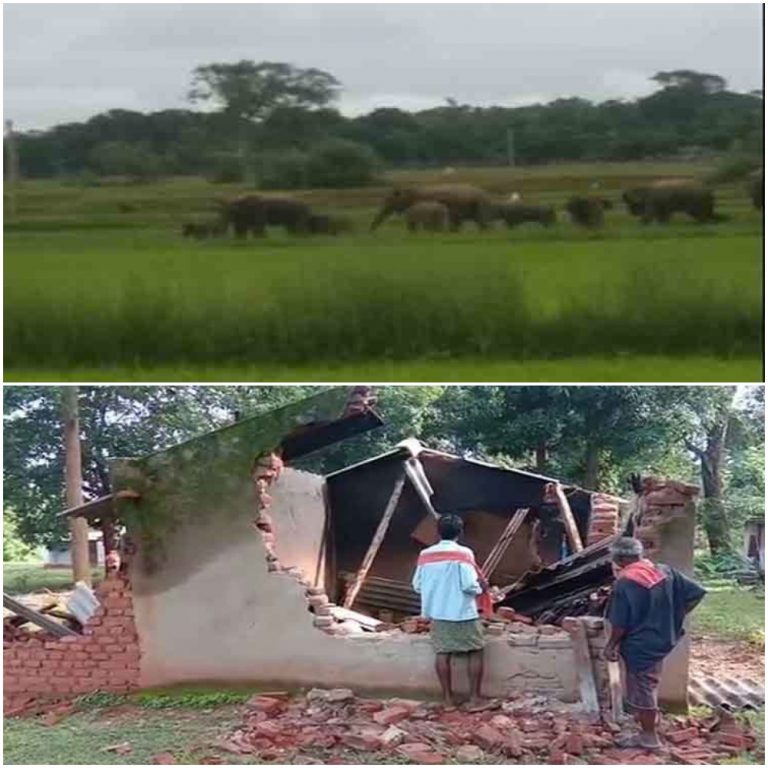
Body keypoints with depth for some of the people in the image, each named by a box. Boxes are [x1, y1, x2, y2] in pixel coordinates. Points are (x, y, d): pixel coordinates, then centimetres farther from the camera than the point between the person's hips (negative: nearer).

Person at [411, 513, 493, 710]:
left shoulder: (425, 554, 1)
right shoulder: (463, 553, -13)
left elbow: (417, 585, 6)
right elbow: (469, 584, -19)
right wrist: (481, 589, 2)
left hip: (437, 613, 5)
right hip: (462, 613, -4)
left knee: (442, 653, 10)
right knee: (475, 652, 6)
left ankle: (448, 698, 13)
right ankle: (475, 698, 5)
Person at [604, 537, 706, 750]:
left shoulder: (625, 583, -20)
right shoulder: (665, 572, -2)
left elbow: (620, 623, -17)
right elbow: (696, 593, -1)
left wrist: (611, 645, -1)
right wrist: (676, 617, 8)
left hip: (640, 645, -7)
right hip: (662, 639, 7)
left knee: (642, 689, 8)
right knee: (649, 685, 26)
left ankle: (649, 736, 18)